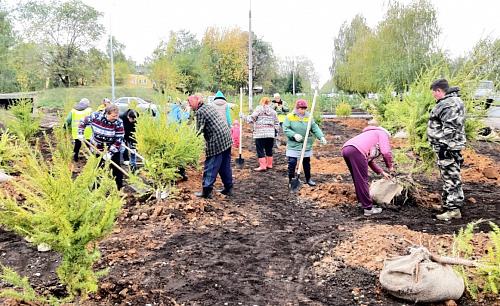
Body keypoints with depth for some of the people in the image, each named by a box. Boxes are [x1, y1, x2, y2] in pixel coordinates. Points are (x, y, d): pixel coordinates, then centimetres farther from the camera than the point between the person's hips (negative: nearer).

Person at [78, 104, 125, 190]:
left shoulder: (118, 123, -22)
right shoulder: (95, 116, -18)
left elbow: (119, 139, -21)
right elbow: (83, 121, 3)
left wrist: (110, 153, -27)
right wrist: (80, 133, -7)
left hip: (113, 149, -1)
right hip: (96, 148, 1)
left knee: (116, 169, 1)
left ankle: (119, 189, 13)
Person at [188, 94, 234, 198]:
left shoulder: (200, 112, -10)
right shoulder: (210, 107, 16)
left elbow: (199, 131, -14)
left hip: (216, 142, -9)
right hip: (227, 138, 9)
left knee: (210, 167, -1)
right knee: (225, 165, 16)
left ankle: (206, 191, 3)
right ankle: (228, 188, 24)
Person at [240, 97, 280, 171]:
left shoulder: (259, 108, -1)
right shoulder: (273, 111, 15)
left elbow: (251, 119, -7)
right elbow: (276, 123, 17)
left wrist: (243, 116, 6)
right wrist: (276, 132, 25)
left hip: (260, 134, -5)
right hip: (270, 133, 5)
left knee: (260, 149, -2)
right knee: (269, 149, 15)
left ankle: (262, 166, -4)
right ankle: (269, 164, 21)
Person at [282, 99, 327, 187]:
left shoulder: (309, 117, 3)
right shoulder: (289, 117, -6)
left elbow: (315, 128, 0)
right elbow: (285, 129, -10)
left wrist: (321, 136, -16)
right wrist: (294, 135, -25)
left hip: (306, 145, 3)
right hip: (293, 145, -3)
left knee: (306, 163, 14)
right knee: (292, 163, -5)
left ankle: (308, 179, 31)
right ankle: (291, 180, 10)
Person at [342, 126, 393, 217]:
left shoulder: (371, 136, 42)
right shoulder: (382, 134, 19)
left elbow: (369, 160, 43)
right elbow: (386, 152, 1)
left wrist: (382, 173, 43)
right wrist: (390, 166, 16)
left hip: (345, 149, 9)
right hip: (356, 150, -9)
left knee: (358, 180, 22)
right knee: (362, 181, -3)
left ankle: (362, 202, 31)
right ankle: (368, 208, 2)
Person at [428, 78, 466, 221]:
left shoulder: (449, 104, -17)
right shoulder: (453, 101, 18)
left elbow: (449, 128, -25)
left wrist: (443, 145, -25)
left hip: (447, 147, -11)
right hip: (447, 146, 11)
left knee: (451, 177, -6)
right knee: (448, 177, 17)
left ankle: (454, 210, -1)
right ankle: (446, 202, 28)